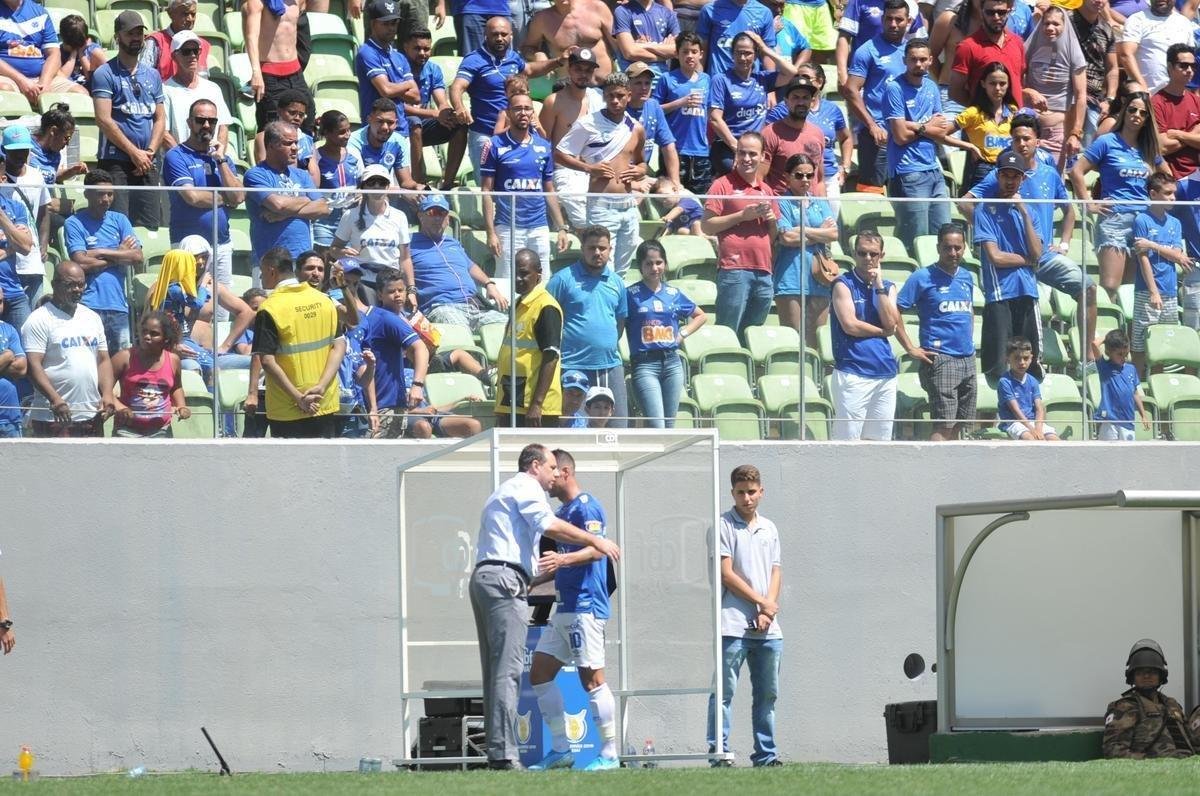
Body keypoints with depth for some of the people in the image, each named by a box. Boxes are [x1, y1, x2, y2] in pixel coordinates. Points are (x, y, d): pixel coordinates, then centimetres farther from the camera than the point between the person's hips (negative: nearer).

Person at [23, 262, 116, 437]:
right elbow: (33, 365, -12)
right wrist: (55, 400, -24)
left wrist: (107, 395, 0)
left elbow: (103, 360, 18)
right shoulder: (39, 320, -4)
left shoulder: (93, 318, 17)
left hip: (92, 416, 6)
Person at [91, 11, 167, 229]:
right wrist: (134, 152, -12)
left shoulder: (152, 76, 17)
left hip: (147, 163, 6)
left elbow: (160, 119, 15)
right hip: (116, 162, -5)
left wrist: (150, 152, -2)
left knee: (150, 226, 1)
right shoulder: (105, 74, -1)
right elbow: (104, 119, -9)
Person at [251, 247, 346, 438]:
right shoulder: (324, 301, 4)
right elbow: (339, 346, 0)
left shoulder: (269, 309, -12)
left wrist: (298, 398, -16)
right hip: (326, 405, 4)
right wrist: (321, 387, -9)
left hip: (287, 410, -4)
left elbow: (267, 361, -18)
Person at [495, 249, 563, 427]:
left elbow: (551, 358, -16)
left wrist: (537, 404, -22)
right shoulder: (519, 306, 17)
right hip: (511, 406, 9)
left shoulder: (546, 308, -10)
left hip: (535, 409, -9)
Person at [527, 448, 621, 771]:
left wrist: (563, 560, -40)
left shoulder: (586, 506, -10)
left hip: (585, 607, -10)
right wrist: (532, 582, 31)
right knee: (540, 673, 8)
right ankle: (560, 750, 11)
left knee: (592, 679, -8)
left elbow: (596, 550, -24)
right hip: (564, 608, 10)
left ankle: (609, 754, -4)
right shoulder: (563, 511, 20)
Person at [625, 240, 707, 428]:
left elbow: (701, 316, 25)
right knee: (657, 428, -16)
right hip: (644, 364, -5)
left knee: (669, 426, 6)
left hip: (672, 362, 5)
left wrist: (683, 334, 10)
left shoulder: (674, 294, 11)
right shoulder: (631, 294, -1)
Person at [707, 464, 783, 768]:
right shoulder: (724, 525, 0)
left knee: (767, 694, 7)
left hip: (767, 628, 6)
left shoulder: (769, 529, 17)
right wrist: (762, 602, -4)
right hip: (734, 625, -6)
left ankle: (766, 755, 12)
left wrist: (769, 610, -2)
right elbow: (726, 574, -6)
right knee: (724, 691, -8)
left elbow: (776, 573, 14)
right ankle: (719, 752, -7)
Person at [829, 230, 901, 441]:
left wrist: (879, 286, -2)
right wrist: (882, 331, 1)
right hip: (853, 373, -5)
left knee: (879, 438, 7)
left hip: (885, 373, 5)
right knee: (848, 439, -9)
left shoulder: (888, 287, 14)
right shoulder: (843, 285, -1)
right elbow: (850, 325, -11)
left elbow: (891, 324, 0)